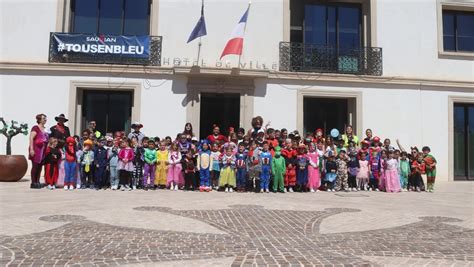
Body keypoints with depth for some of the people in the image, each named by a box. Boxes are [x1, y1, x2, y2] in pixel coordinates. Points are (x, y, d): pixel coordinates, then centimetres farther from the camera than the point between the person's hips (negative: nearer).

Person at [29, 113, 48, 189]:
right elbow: (31, 138, -12)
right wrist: (31, 149, -19)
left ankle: (37, 182, 14)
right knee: (35, 166, -5)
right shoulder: (35, 128, -5)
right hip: (36, 149, -7)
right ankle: (33, 183, 0)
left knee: (40, 166, 8)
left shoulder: (44, 129, 17)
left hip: (42, 150, 7)